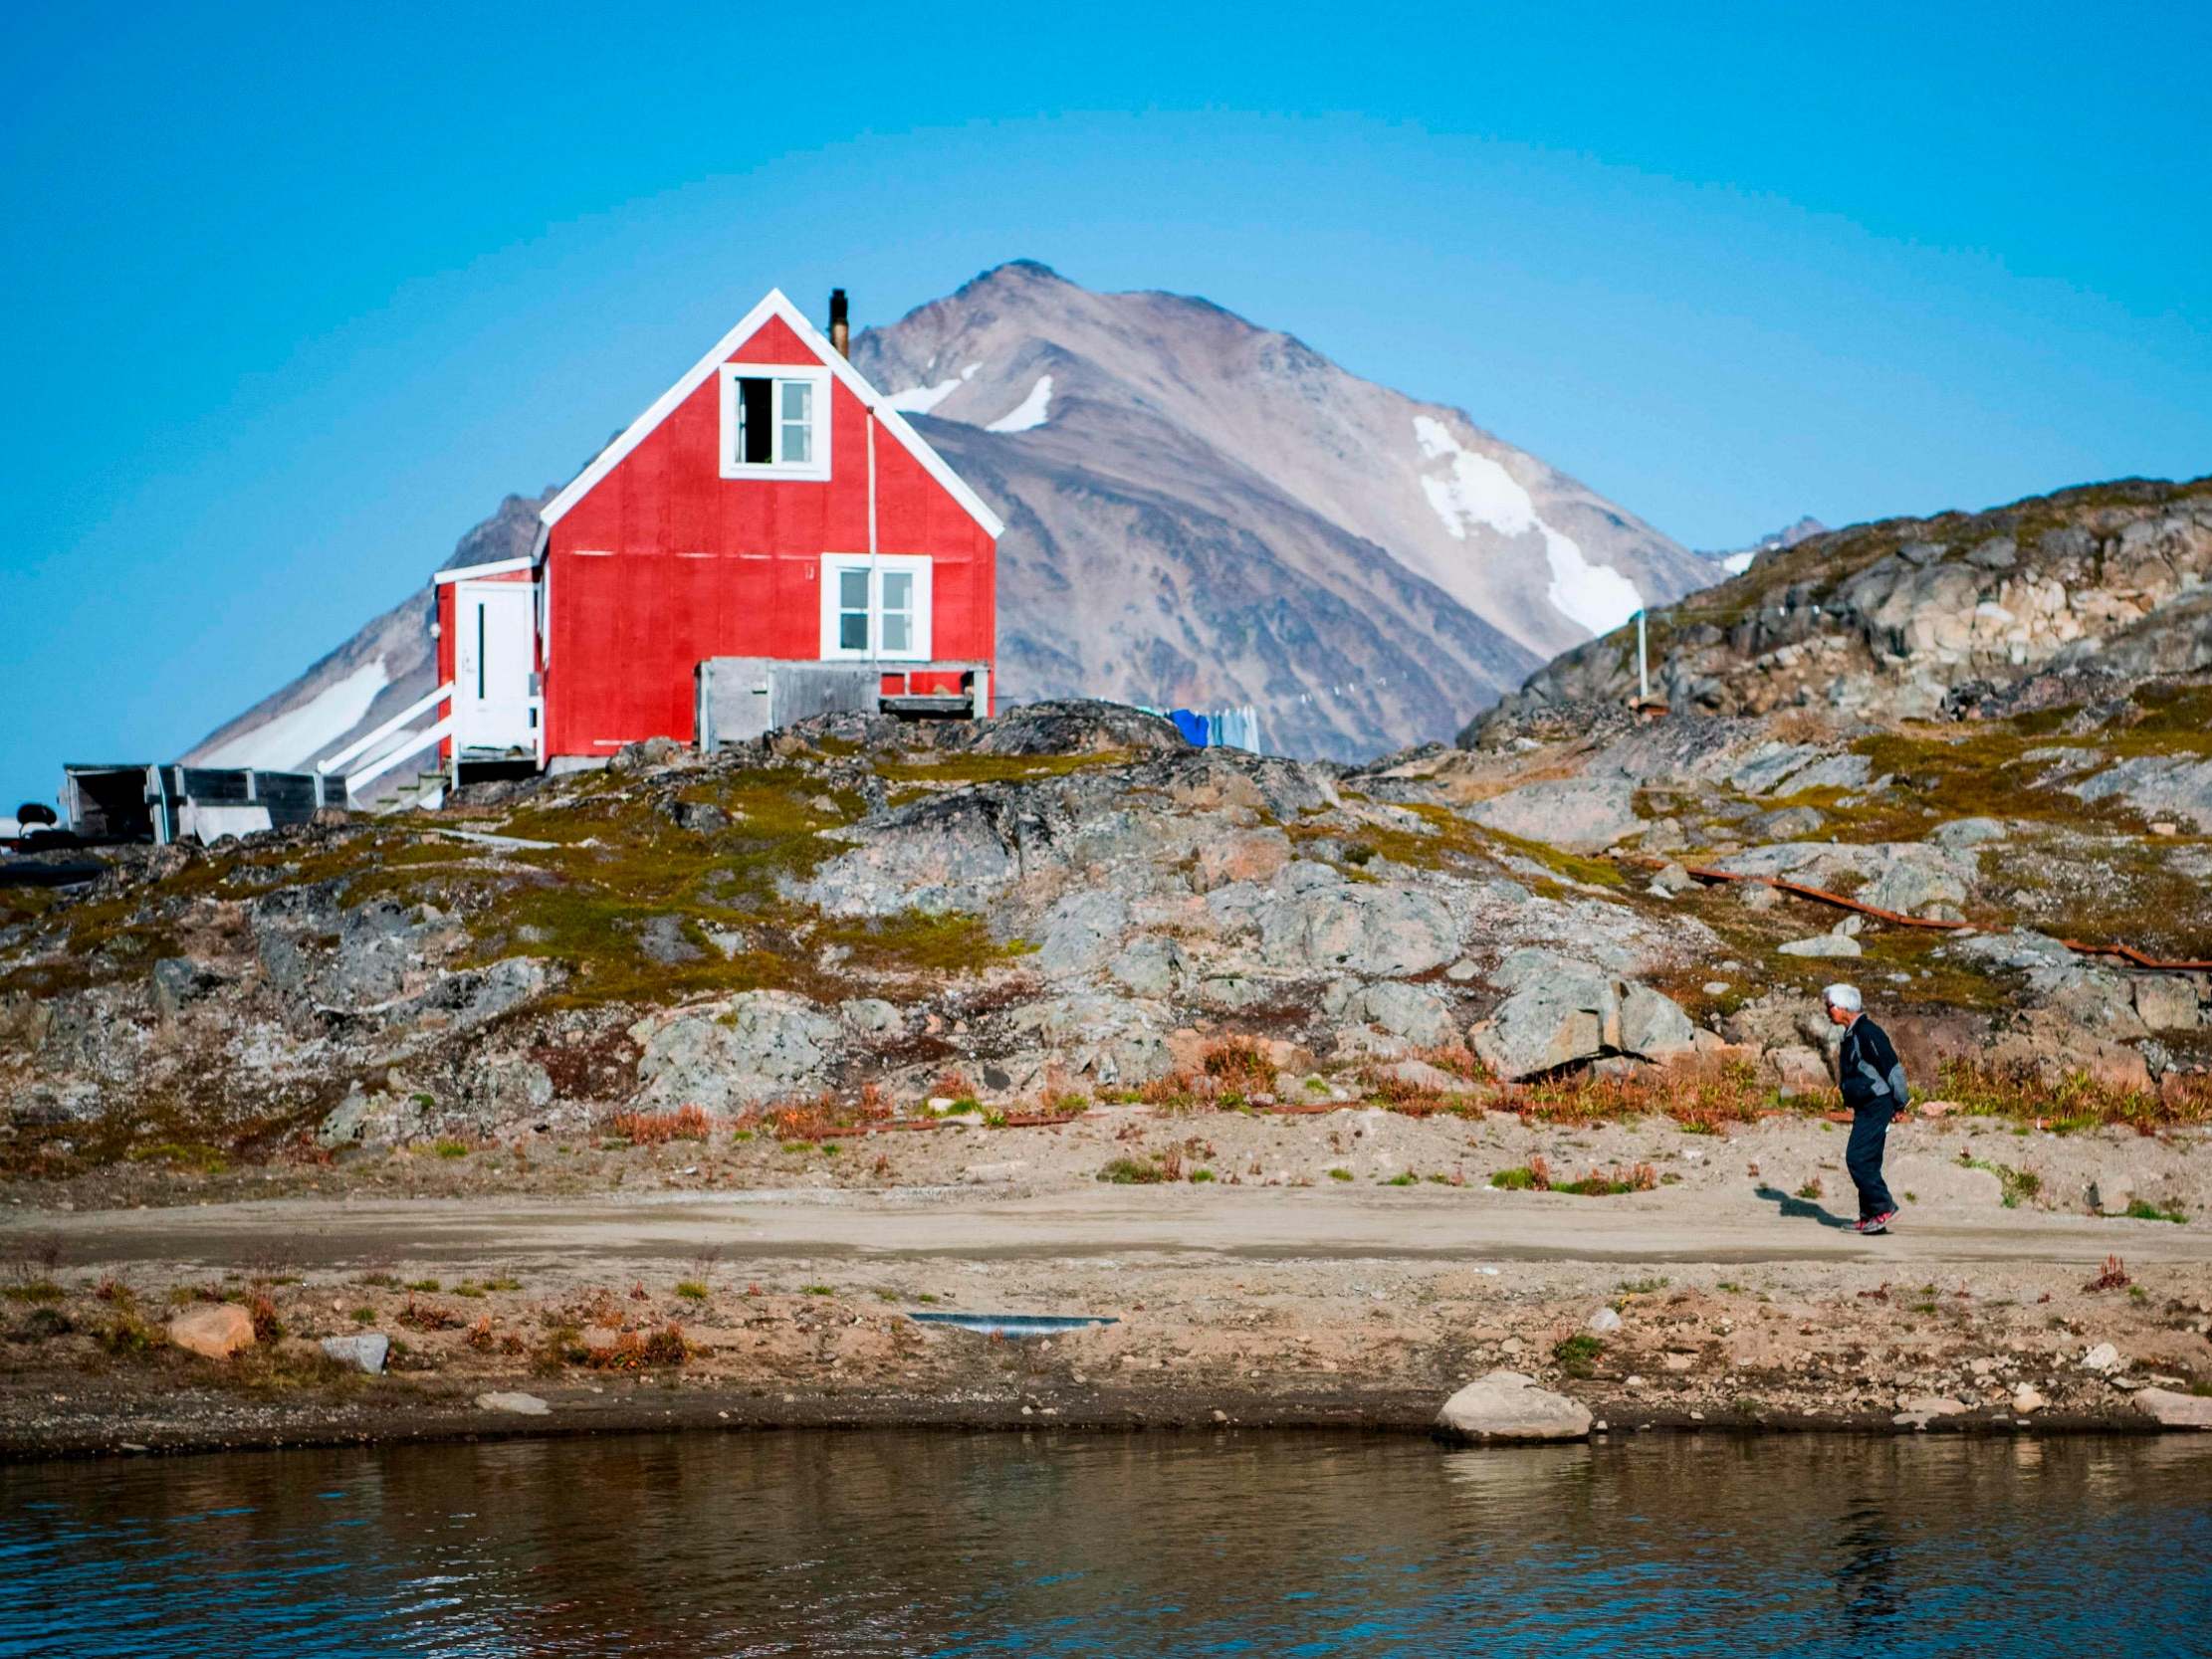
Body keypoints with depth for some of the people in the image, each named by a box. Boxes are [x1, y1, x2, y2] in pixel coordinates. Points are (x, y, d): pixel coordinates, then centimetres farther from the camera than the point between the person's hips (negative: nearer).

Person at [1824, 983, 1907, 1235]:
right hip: (1864, 1108, 10)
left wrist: (1899, 1103, -12)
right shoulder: (1851, 1035, 16)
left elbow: (1892, 1067, -17)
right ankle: (1869, 1217, 11)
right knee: (1866, 1162, 9)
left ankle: (1884, 1208, -9)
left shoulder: (1867, 1033, -16)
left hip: (1876, 1107, -10)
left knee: (1857, 1158, -14)